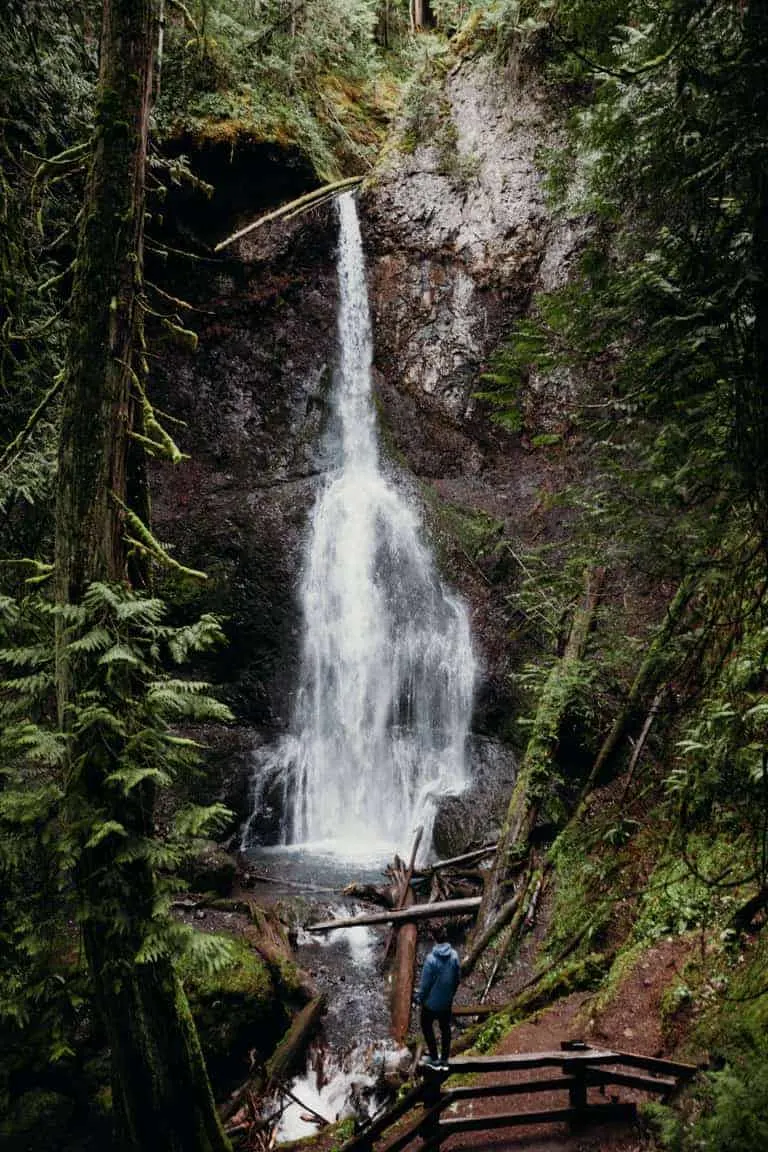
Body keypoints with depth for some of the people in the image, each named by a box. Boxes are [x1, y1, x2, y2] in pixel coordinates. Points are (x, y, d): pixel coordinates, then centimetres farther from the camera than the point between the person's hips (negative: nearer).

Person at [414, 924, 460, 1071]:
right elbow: (458, 978, -2)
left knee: (427, 1026, 18)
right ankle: (444, 1060, 31)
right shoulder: (454, 955, -15)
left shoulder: (431, 959, -29)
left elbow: (425, 983, -19)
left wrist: (419, 998, -2)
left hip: (431, 1001, -4)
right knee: (445, 1028, 20)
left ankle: (434, 1059, 24)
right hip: (447, 1001, 4)